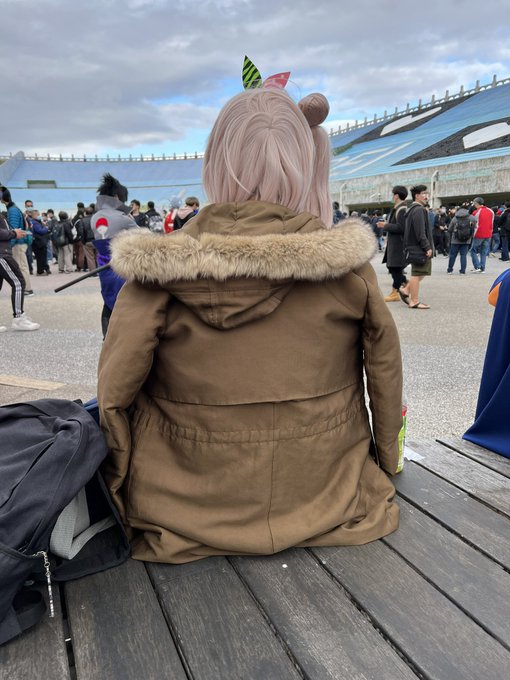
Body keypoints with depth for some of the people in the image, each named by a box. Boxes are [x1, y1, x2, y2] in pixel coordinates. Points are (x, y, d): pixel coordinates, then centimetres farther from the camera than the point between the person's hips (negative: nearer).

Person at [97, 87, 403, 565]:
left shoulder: (159, 267, -17)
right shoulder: (347, 263, -12)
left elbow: (115, 394, -12)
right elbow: (385, 370, -1)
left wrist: (121, 490, 6)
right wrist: (385, 462, 17)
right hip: (325, 503, 2)